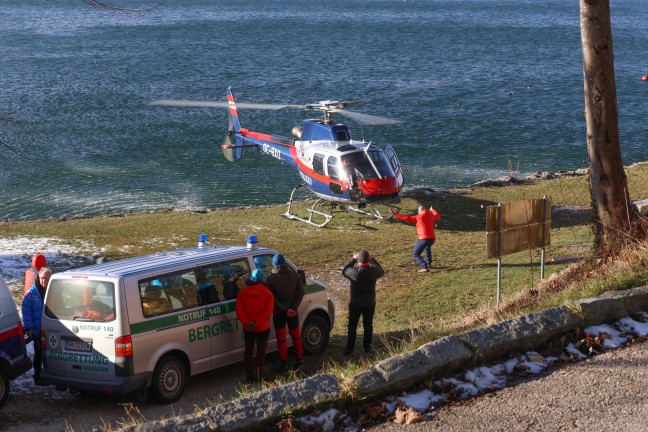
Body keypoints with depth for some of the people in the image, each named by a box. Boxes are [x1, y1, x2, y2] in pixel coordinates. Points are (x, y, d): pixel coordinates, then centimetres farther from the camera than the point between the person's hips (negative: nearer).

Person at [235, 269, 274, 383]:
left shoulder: (242, 293, -6)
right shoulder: (267, 293, -9)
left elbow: (239, 311, -13)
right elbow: (268, 312, -17)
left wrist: (247, 322, -15)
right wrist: (256, 323, -18)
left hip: (248, 328, 1)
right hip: (263, 328, -1)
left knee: (248, 352, 16)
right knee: (261, 352, 12)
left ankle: (249, 376, 17)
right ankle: (259, 376, 12)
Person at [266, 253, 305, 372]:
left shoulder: (271, 279, -15)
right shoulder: (294, 275, -8)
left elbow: (272, 299, -17)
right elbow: (301, 293, -8)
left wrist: (285, 310, -14)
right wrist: (293, 308, -10)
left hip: (278, 312, -3)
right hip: (293, 311, 3)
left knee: (281, 338, 6)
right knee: (296, 335, 18)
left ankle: (283, 363, 7)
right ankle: (300, 359, 26)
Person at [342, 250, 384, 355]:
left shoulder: (354, 272, -21)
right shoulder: (373, 271, -14)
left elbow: (344, 271, 0)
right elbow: (382, 272, 10)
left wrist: (353, 259, 6)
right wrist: (372, 260, 13)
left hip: (355, 303, -2)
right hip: (370, 303, 2)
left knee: (352, 327, 7)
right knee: (368, 325, 16)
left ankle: (350, 349, 7)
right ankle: (367, 347, 23)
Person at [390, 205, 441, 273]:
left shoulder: (418, 217, -3)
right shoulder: (431, 216, 13)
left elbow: (407, 218, -9)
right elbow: (438, 216, 34)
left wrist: (396, 215, -6)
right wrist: (432, 210, 52)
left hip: (424, 239, -7)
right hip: (432, 238, 7)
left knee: (415, 255, 0)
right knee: (427, 248, 40)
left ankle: (425, 267, -17)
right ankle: (429, 263, 42)